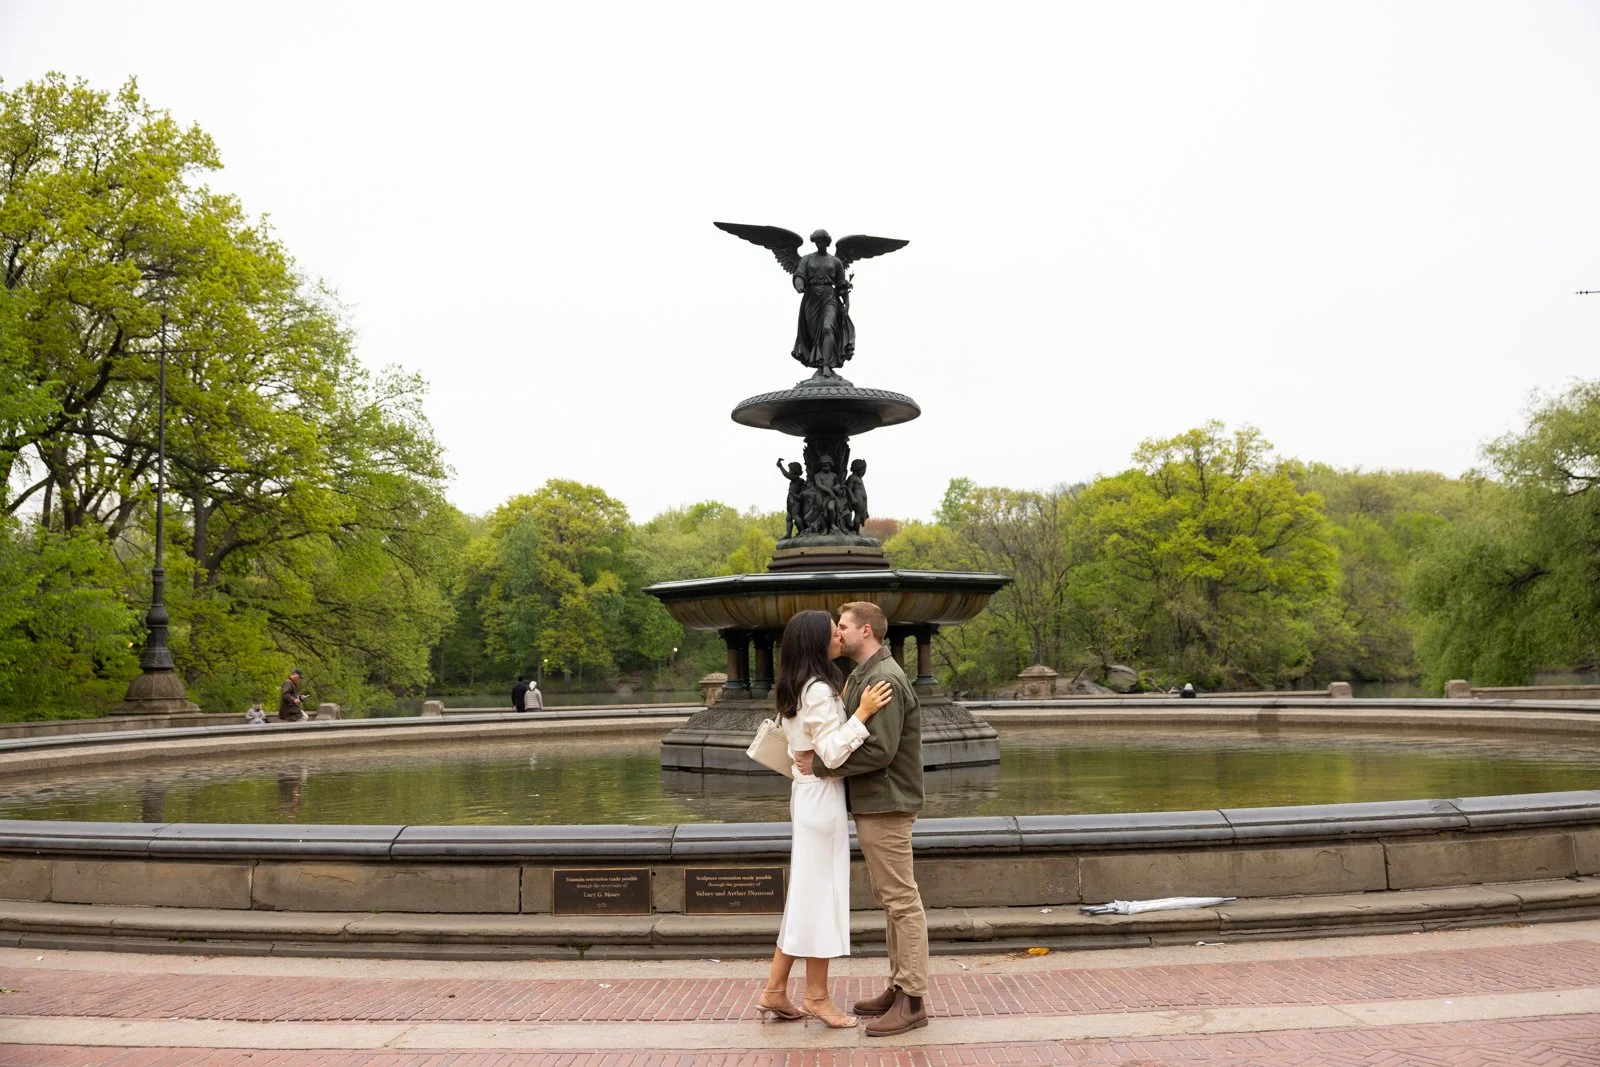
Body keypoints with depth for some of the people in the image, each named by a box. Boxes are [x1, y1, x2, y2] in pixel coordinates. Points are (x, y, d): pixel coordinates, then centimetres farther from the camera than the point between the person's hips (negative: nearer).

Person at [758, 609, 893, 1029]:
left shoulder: (795, 689, 12)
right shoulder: (819, 690, -18)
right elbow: (832, 753, -22)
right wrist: (862, 714, -24)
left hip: (807, 793, 10)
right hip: (822, 797, -10)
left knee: (805, 891, 13)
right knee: (821, 891, 0)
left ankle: (775, 991, 17)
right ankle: (816, 995, 11)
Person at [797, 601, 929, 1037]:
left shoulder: (885, 680, -18)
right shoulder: (861, 676, 15)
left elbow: (879, 751, -24)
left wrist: (820, 765, -19)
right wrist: (820, 755, 1)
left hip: (886, 807, -10)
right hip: (871, 805, 10)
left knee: (902, 901, -4)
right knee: (889, 900, 15)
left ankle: (913, 1000, 1)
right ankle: (899, 987, 24)